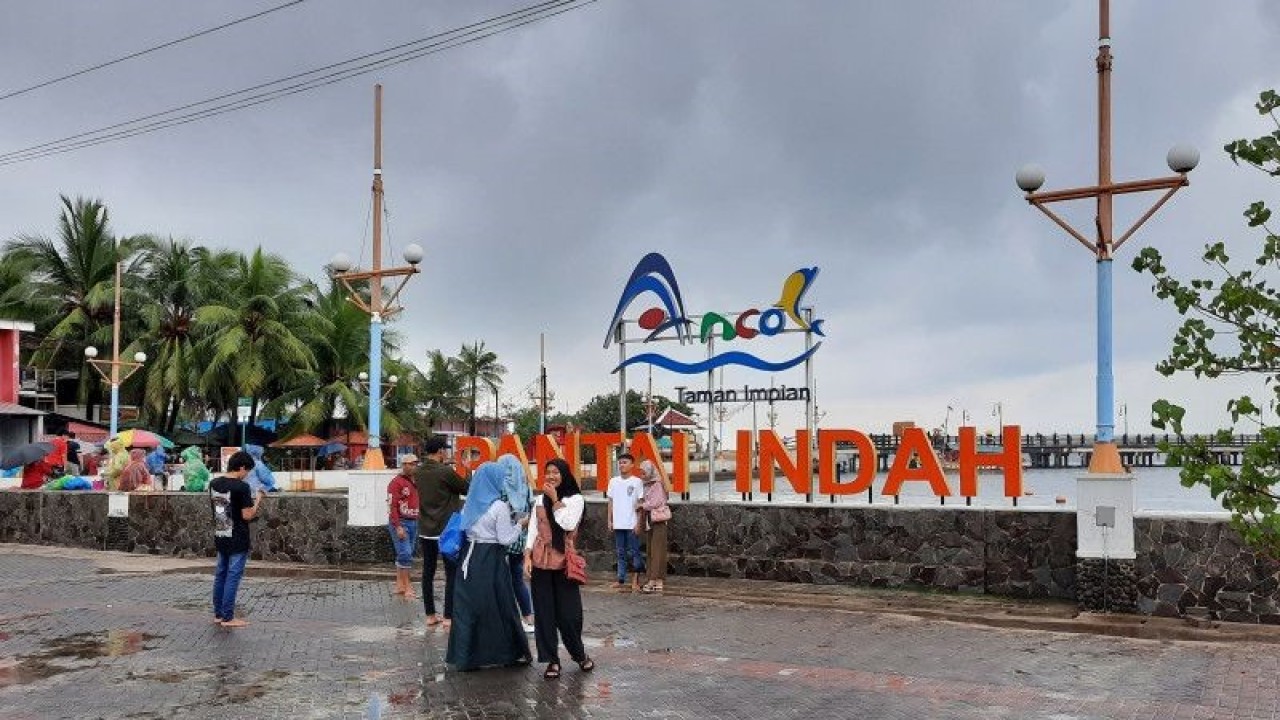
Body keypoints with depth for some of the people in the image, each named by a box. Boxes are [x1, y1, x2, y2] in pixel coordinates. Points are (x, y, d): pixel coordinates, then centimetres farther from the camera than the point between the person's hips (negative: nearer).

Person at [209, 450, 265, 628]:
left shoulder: (214, 484, 3)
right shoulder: (241, 487, -18)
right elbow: (247, 515, -19)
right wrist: (257, 500, -3)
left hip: (220, 538, 7)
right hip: (237, 541, -7)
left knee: (220, 575, 15)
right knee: (233, 577, -1)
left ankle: (218, 614, 21)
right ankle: (228, 618, 4)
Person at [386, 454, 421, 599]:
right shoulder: (396, 482, -10)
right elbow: (392, 506, -15)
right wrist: (398, 527, -20)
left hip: (414, 522, 7)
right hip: (400, 522, -7)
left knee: (406, 554, 11)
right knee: (405, 553, -10)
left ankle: (399, 585, 19)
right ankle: (407, 587, -3)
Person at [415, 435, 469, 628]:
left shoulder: (419, 473, 3)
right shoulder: (446, 472, -16)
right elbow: (467, 489, -6)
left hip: (425, 531, 6)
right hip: (446, 531, -6)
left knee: (428, 573, 11)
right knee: (452, 574, 1)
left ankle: (430, 615, 16)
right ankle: (448, 617, 0)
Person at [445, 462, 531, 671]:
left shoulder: (471, 503, 5)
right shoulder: (499, 507, -14)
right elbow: (506, 539, -12)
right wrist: (520, 524, 2)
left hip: (469, 558, 6)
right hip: (491, 561, -6)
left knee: (468, 605, 8)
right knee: (499, 606, 6)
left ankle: (464, 656, 11)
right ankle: (513, 652, 17)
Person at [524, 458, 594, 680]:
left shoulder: (575, 499, -1)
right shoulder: (540, 500, 10)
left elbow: (568, 524, -15)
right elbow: (532, 530, 8)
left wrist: (555, 499, -12)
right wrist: (528, 557, -1)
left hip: (563, 562, -3)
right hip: (541, 562, 3)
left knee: (568, 613, 0)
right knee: (544, 613, 3)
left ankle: (580, 654, 22)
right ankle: (552, 660, 11)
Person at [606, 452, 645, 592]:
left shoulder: (637, 482, -4)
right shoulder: (613, 481, 8)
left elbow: (640, 504, -4)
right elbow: (611, 502, 12)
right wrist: (610, 520, 7)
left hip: (631, 524, -4)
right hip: (618, 524, 4)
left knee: (634, 553, 0)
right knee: (621, 553, 10)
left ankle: (635, 581, 4)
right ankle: (621, 580, 14)